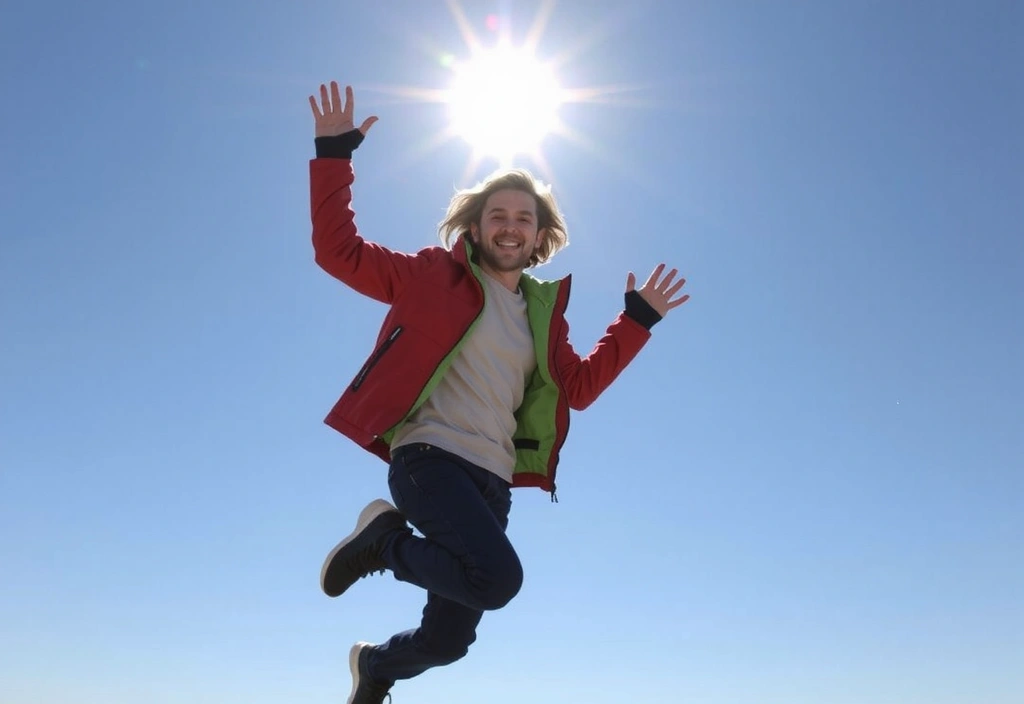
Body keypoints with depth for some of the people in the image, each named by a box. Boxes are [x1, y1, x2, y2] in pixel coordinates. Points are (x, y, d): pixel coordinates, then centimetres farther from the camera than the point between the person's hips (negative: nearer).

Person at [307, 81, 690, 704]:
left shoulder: (543, 310, 16)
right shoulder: (436, 275, 2)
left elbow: (580, 386, 20)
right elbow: (339, 251, -1)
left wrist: (638, 319, 19)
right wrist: (335, 153, -6)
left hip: (493, 480, 6)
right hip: (428, 457, -5)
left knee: (450, 640, 10)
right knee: (499, 577, -31)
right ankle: (384, 539, -1)